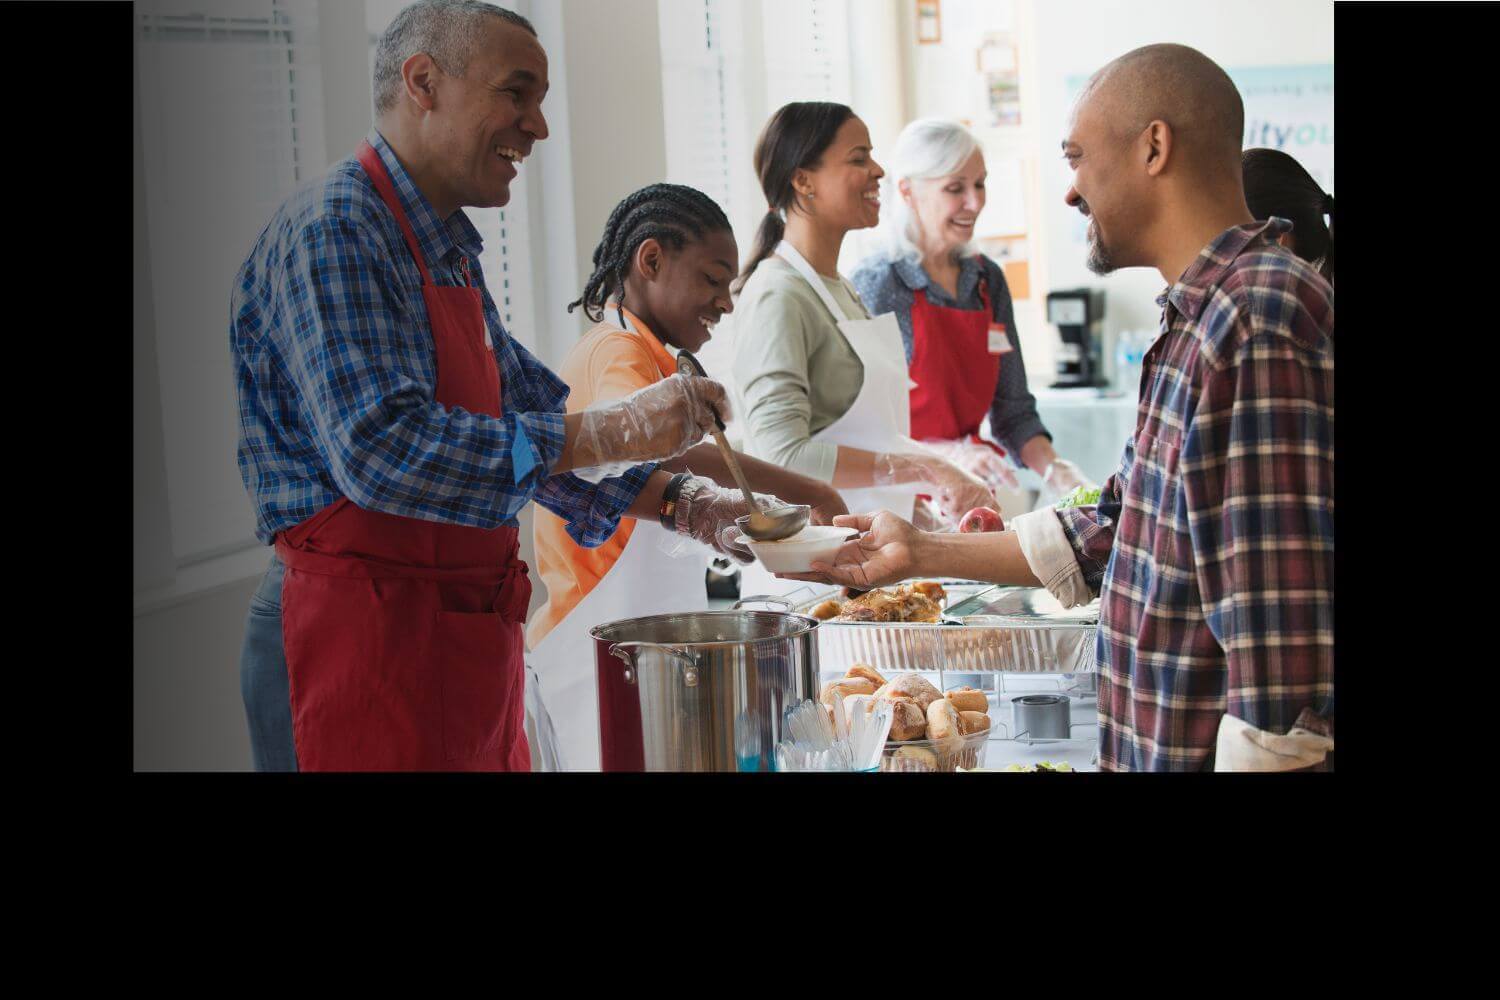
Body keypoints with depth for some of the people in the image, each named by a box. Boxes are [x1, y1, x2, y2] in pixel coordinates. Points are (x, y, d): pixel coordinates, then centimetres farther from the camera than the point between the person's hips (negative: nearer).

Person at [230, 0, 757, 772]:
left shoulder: (449, 253, 16)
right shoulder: (332, 234, -15)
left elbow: (521, 413, 23)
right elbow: (380, 450, -27)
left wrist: (663, 498, 9)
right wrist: (611, 433, -26)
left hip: (468, 638, 10)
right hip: (361, 638, -9)